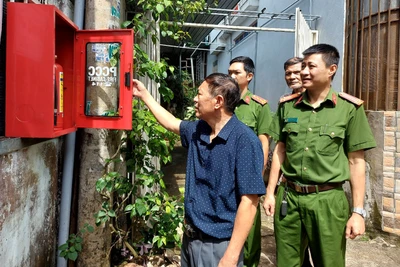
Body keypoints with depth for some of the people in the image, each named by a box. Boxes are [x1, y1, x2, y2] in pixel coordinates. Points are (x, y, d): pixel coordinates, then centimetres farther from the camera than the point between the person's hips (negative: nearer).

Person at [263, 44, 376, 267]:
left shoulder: (350, 108, -5)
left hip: (328, 200, -2)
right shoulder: (287, 106, 3)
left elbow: (356, 161, -3)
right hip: (288, 197, 3)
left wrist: (358, 211, -5)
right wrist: (270, 192, 7)